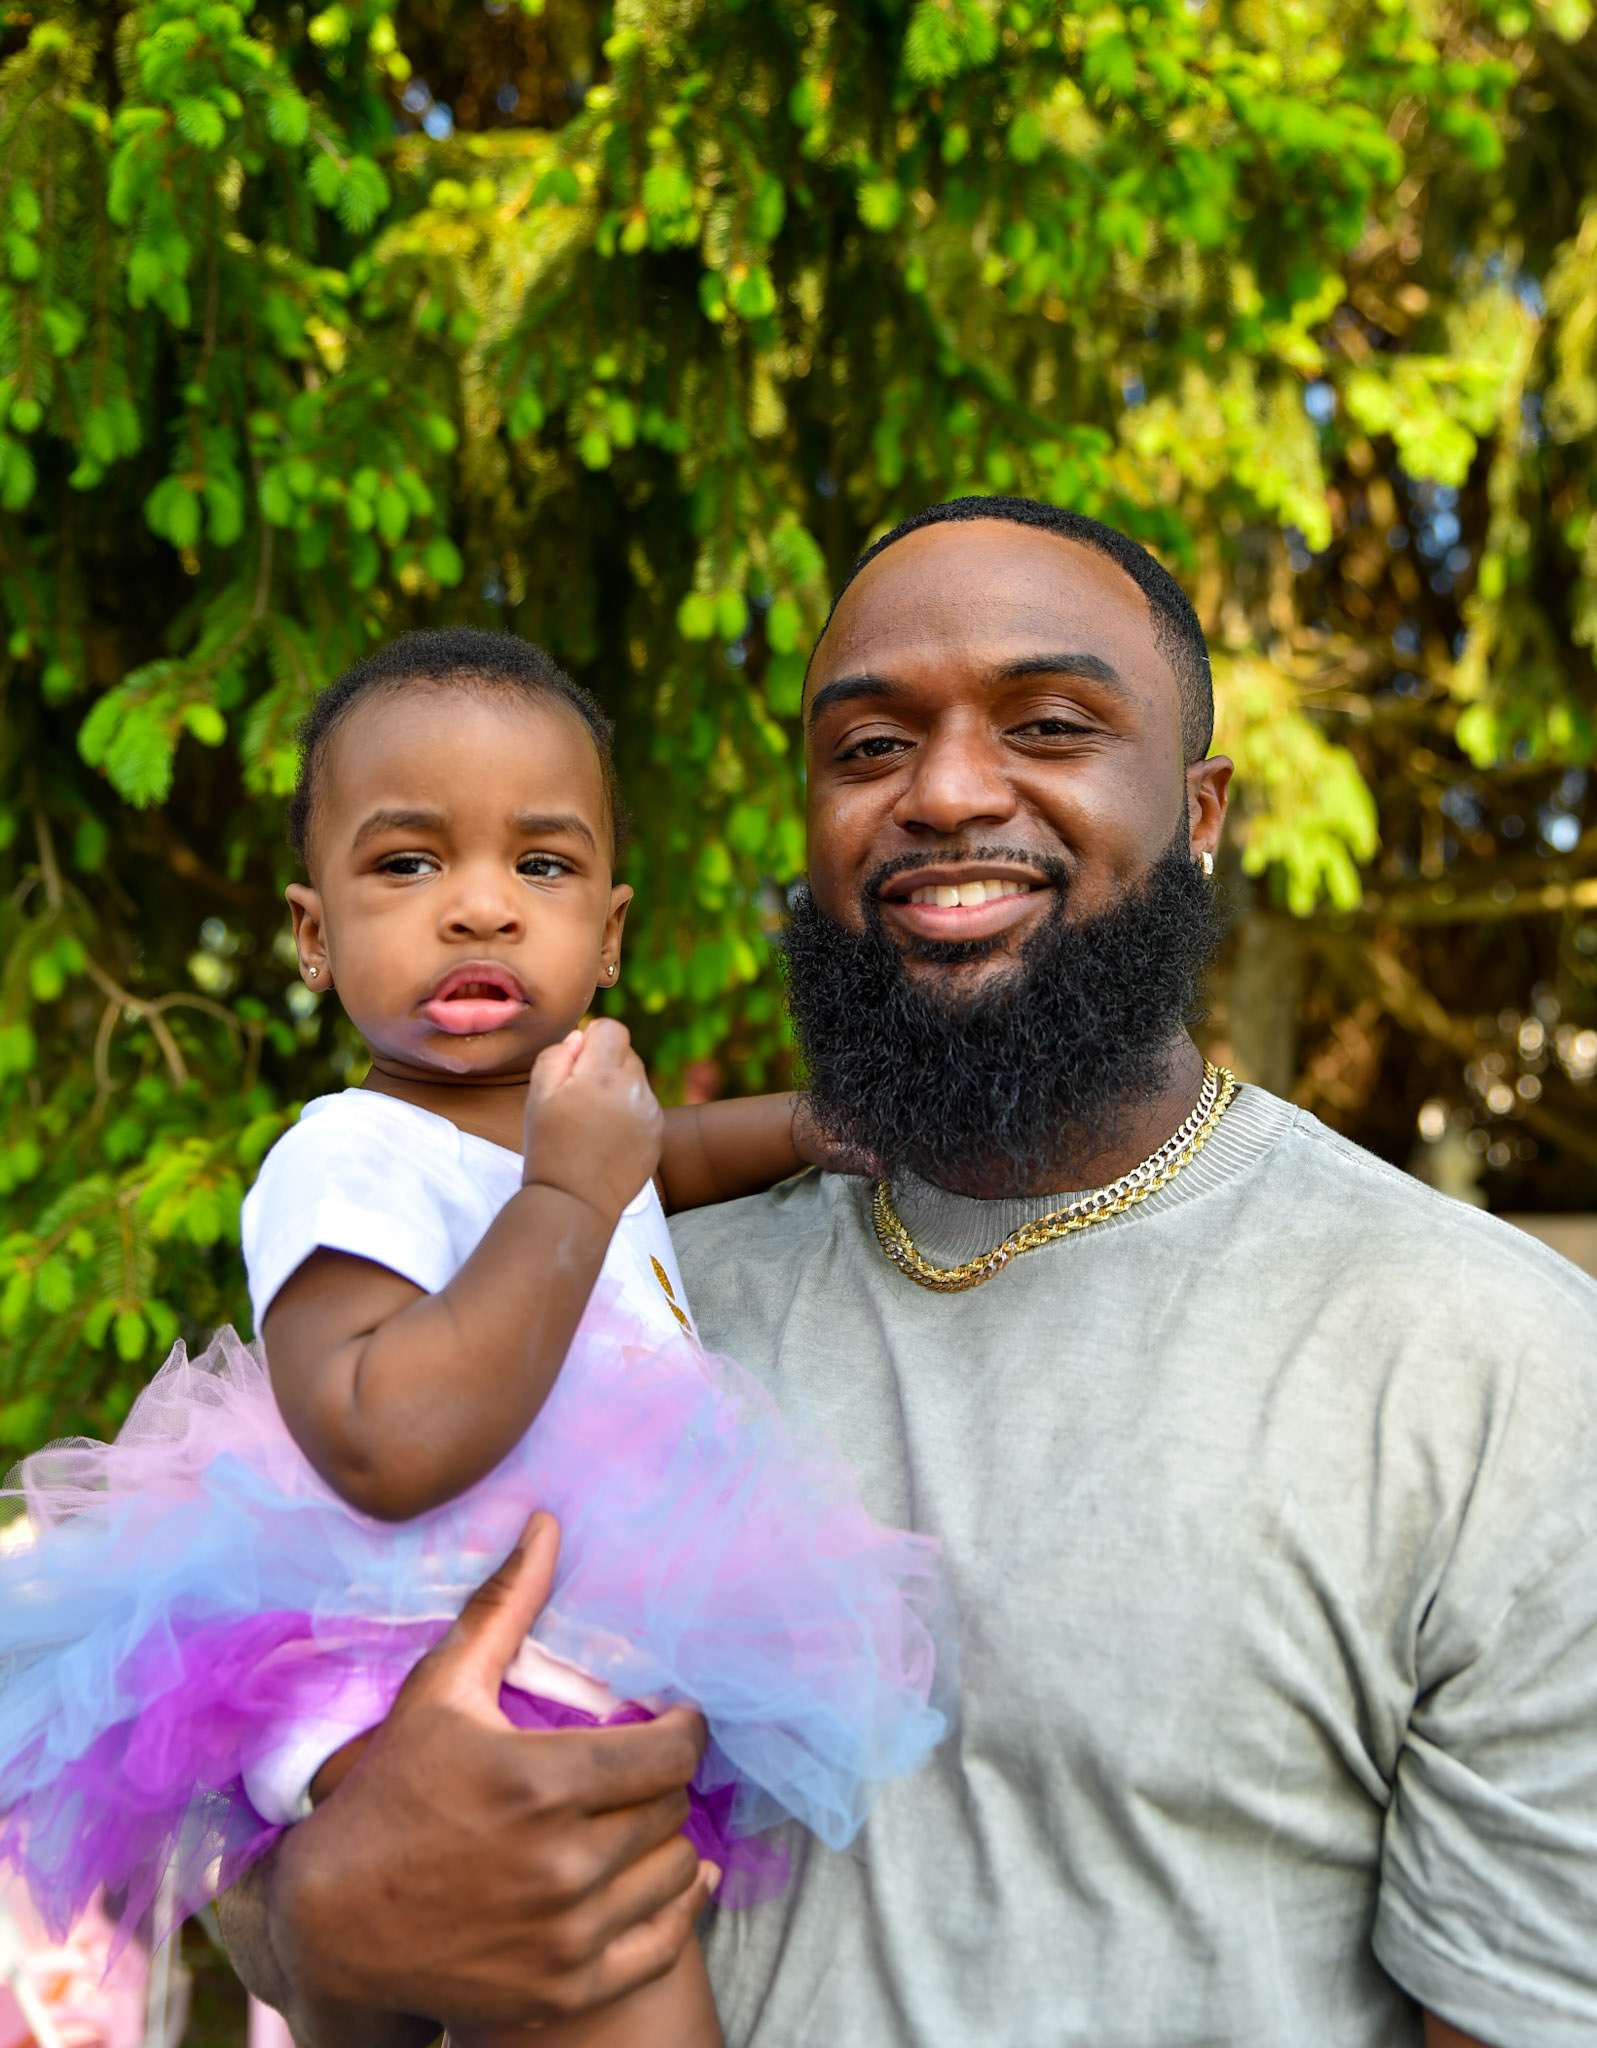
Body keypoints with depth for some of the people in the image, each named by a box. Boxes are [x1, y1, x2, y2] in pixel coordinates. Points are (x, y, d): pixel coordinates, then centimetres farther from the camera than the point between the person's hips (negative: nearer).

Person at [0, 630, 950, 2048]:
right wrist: (568, 1194, -24)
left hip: (606, 1676, 9)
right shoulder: (349, 1160, -16)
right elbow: (389, 1448, -32)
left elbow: (682, 1152, 37)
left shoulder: (560, 1112, 13)